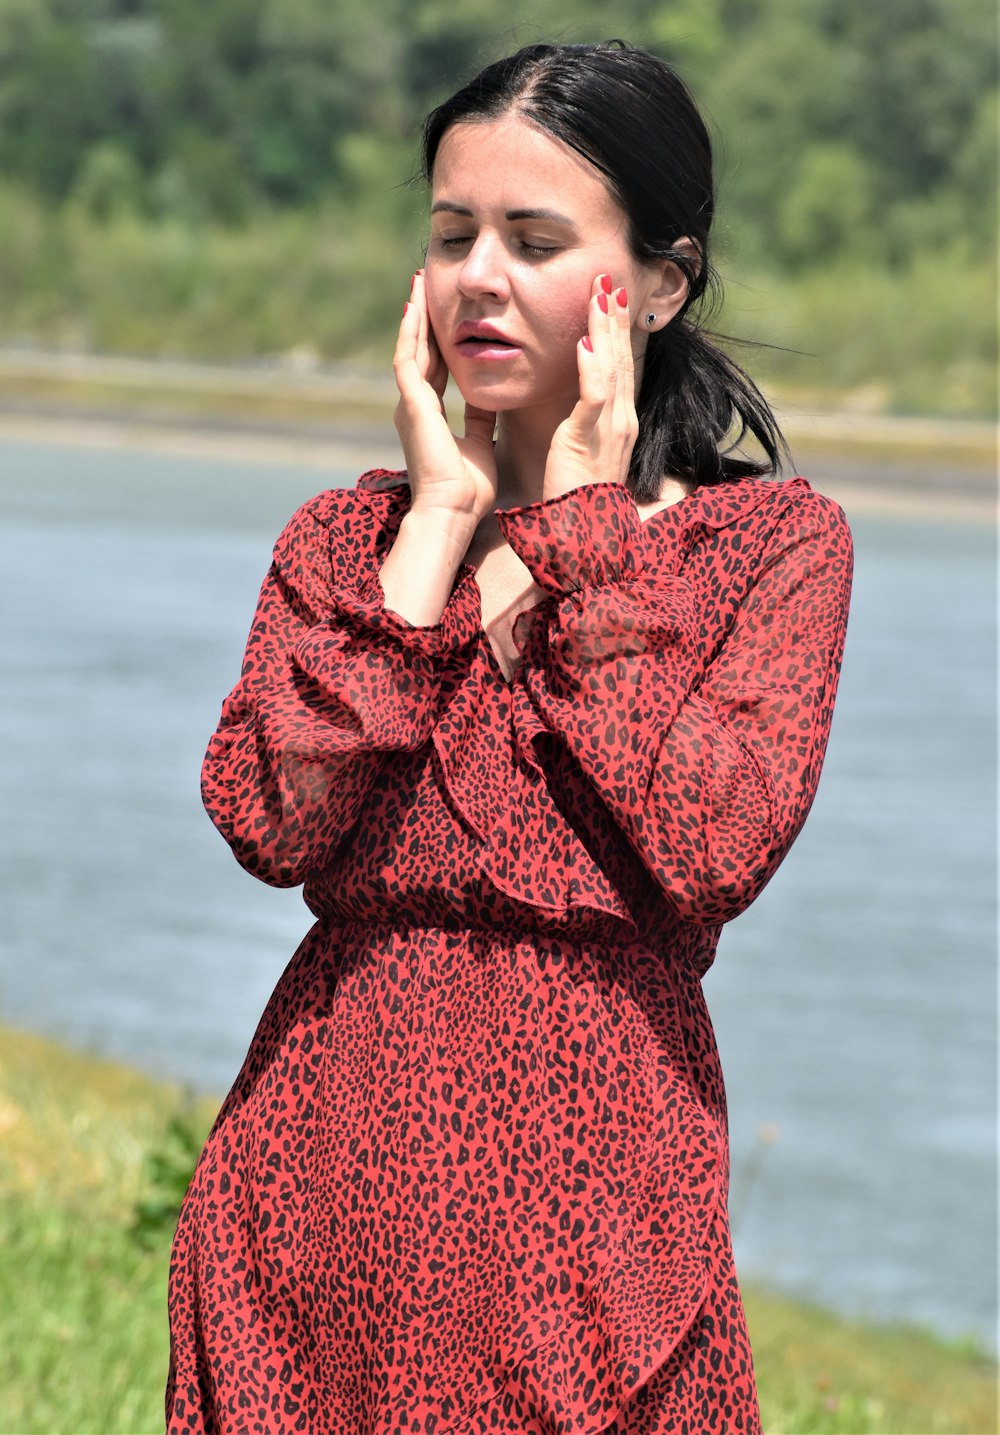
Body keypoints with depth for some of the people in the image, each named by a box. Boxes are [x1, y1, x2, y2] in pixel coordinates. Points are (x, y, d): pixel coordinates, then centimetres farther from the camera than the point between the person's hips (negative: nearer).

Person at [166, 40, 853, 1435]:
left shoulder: (776, 540, 2)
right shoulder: (345, 538, 10)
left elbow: (709, 850, -14)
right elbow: (272, 824, -8)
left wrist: (580, 531, -8)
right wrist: (439, 520, -4)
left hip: (596, 1156, -2)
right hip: (329, 1153, 2)